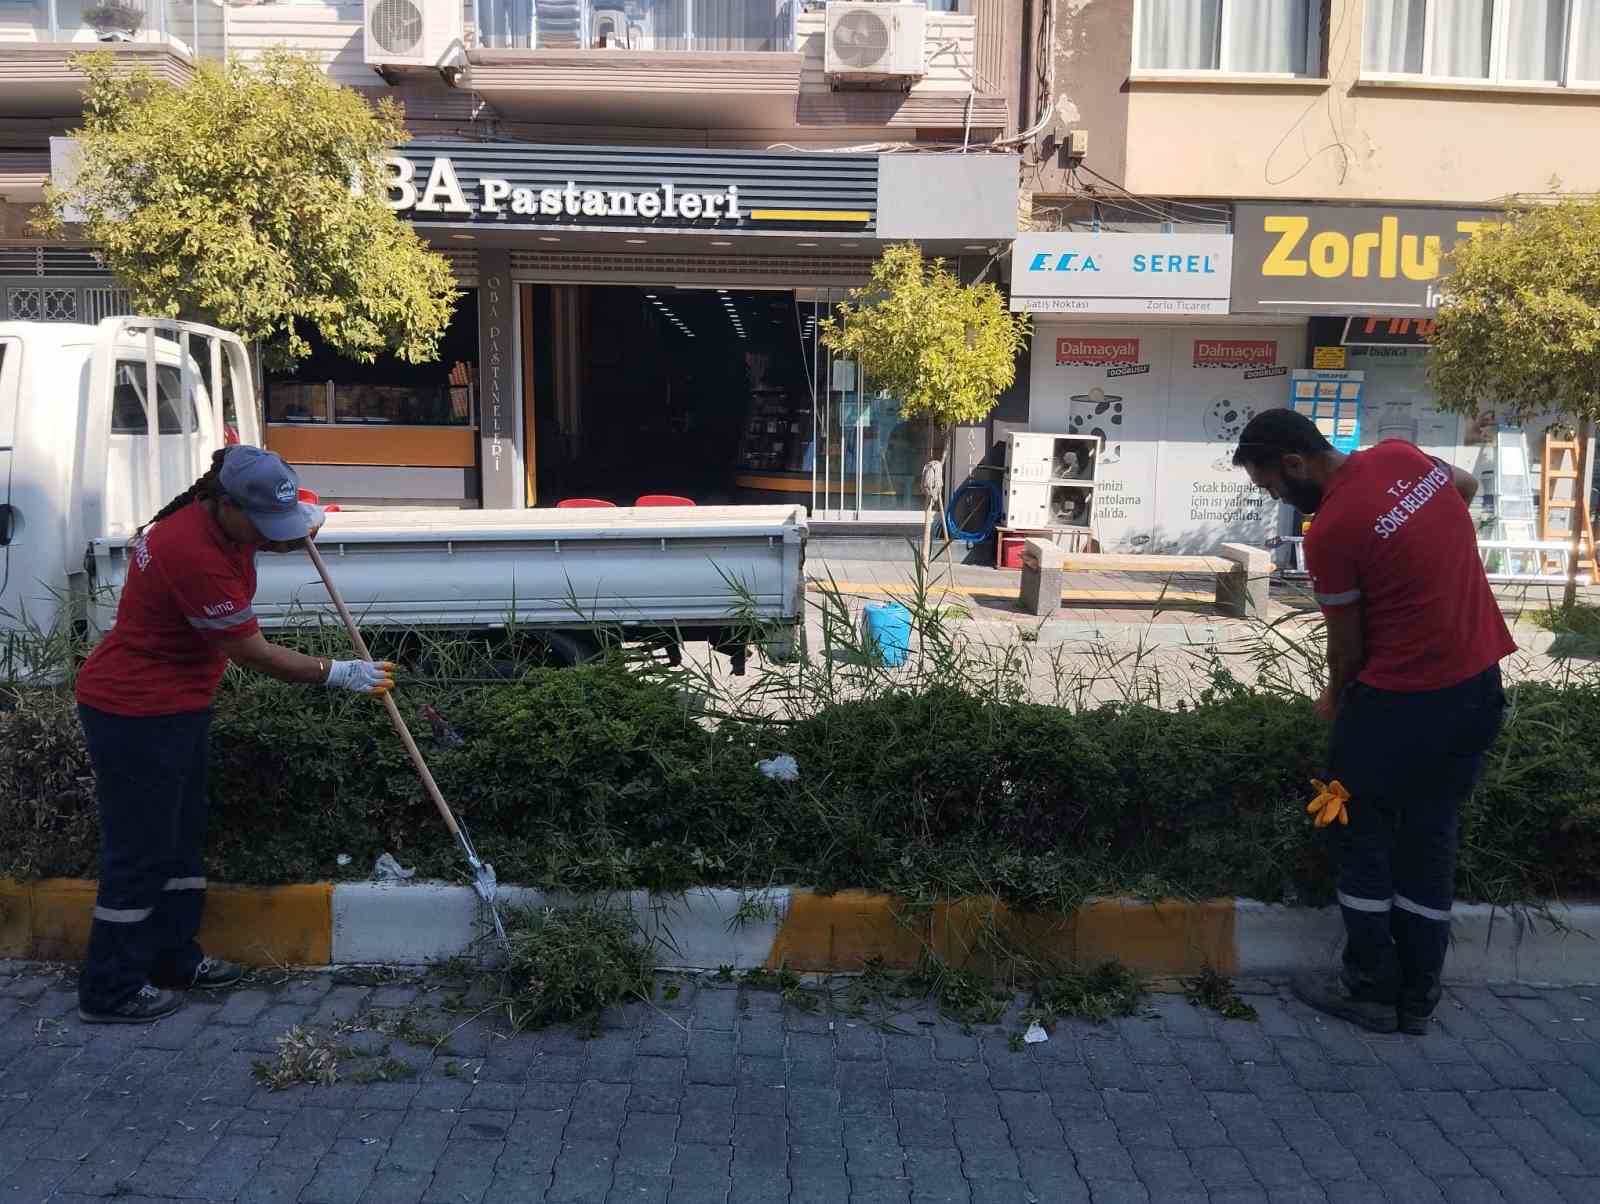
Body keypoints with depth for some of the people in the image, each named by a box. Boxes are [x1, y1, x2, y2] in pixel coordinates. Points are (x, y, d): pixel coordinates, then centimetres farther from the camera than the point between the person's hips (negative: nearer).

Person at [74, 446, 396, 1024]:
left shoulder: (219, 519, -3)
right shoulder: (194, 555, -31)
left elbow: (277, 531, 23)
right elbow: (253, 653, -23)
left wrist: (298, 526, -1)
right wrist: (337, 674, -14)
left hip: (177, 706, 10)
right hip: (135, 714, -10)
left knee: (182, 836, 18)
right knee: (141, 851, 0)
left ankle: (174, 956, 30)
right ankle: (110, 990, 13)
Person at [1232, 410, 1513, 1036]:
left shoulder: (1330, 532, -21)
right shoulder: (1400, 454, 0)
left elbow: (1347, 643, -7)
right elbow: (1466, 485, 24)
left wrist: (1336, 698, 11)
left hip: (1399, 701, -8)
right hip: (1480, 686, 8)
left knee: (1365, 837, 10)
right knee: (1432, 839, 15)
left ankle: (1371, 989, 19)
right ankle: (1418, 997, 24)